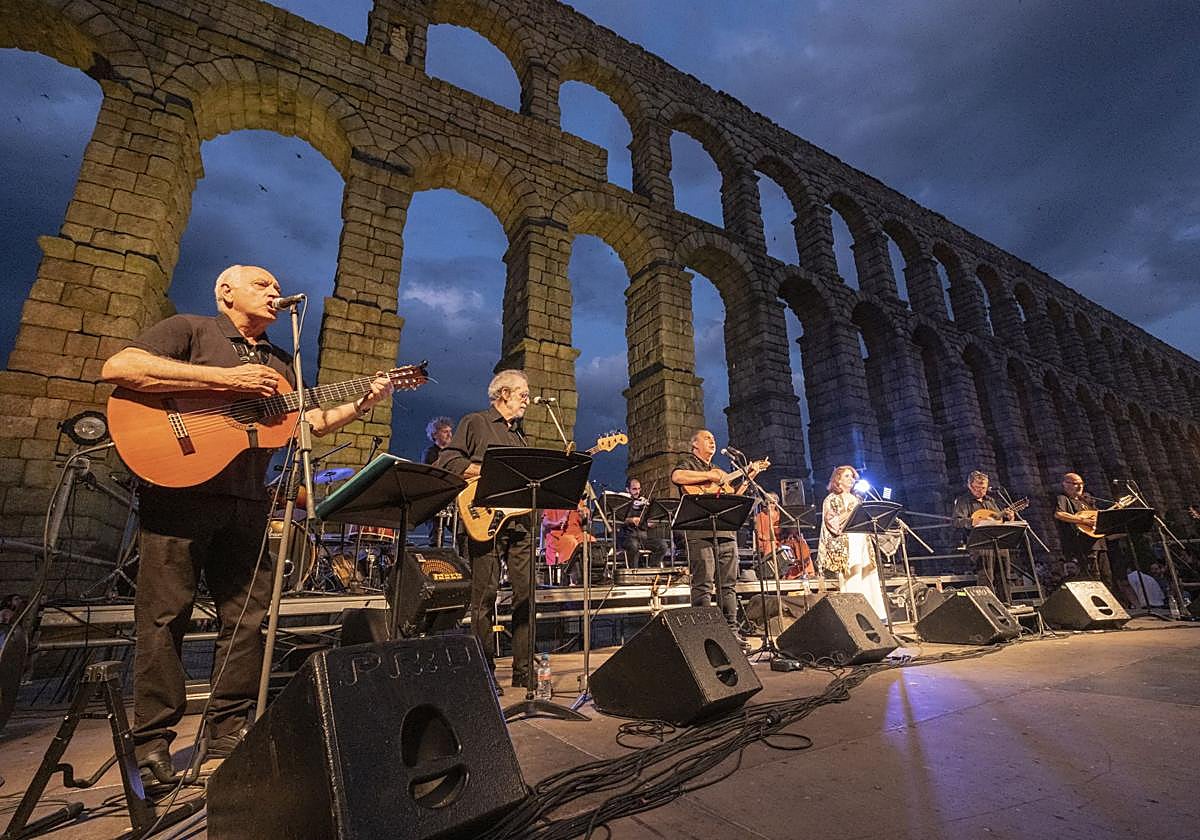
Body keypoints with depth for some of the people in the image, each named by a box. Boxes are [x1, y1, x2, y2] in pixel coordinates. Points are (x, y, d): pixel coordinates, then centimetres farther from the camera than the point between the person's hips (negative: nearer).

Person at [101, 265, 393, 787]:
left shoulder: (279, 364, 21)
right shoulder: (190, 329, 5)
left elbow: (315, 421, 16)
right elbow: (116, 368, -11)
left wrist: (362, 405, -2)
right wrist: (227, 378, -17)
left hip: (247, 501, 6)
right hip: (179, 487, -5)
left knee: (249, 616, 6)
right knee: (164, 616, 1)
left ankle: (226, 731, 19)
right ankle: (152, 743, 15)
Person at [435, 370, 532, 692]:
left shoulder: (520, 433, 25)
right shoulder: (475, 423, 4)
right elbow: (447, 461, -7)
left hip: (520, 519, 7)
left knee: (526, 593, 5)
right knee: (485, 595, -1)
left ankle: (523, 669, 16)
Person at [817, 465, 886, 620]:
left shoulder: (856, 499, 19)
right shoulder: (832, 499, 0)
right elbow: (832, 523, -11)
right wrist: (850, 511, -15)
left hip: (862, 544, 6)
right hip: (845, 547, -6)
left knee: (869, 580, 2)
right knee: (851, 583, -10)